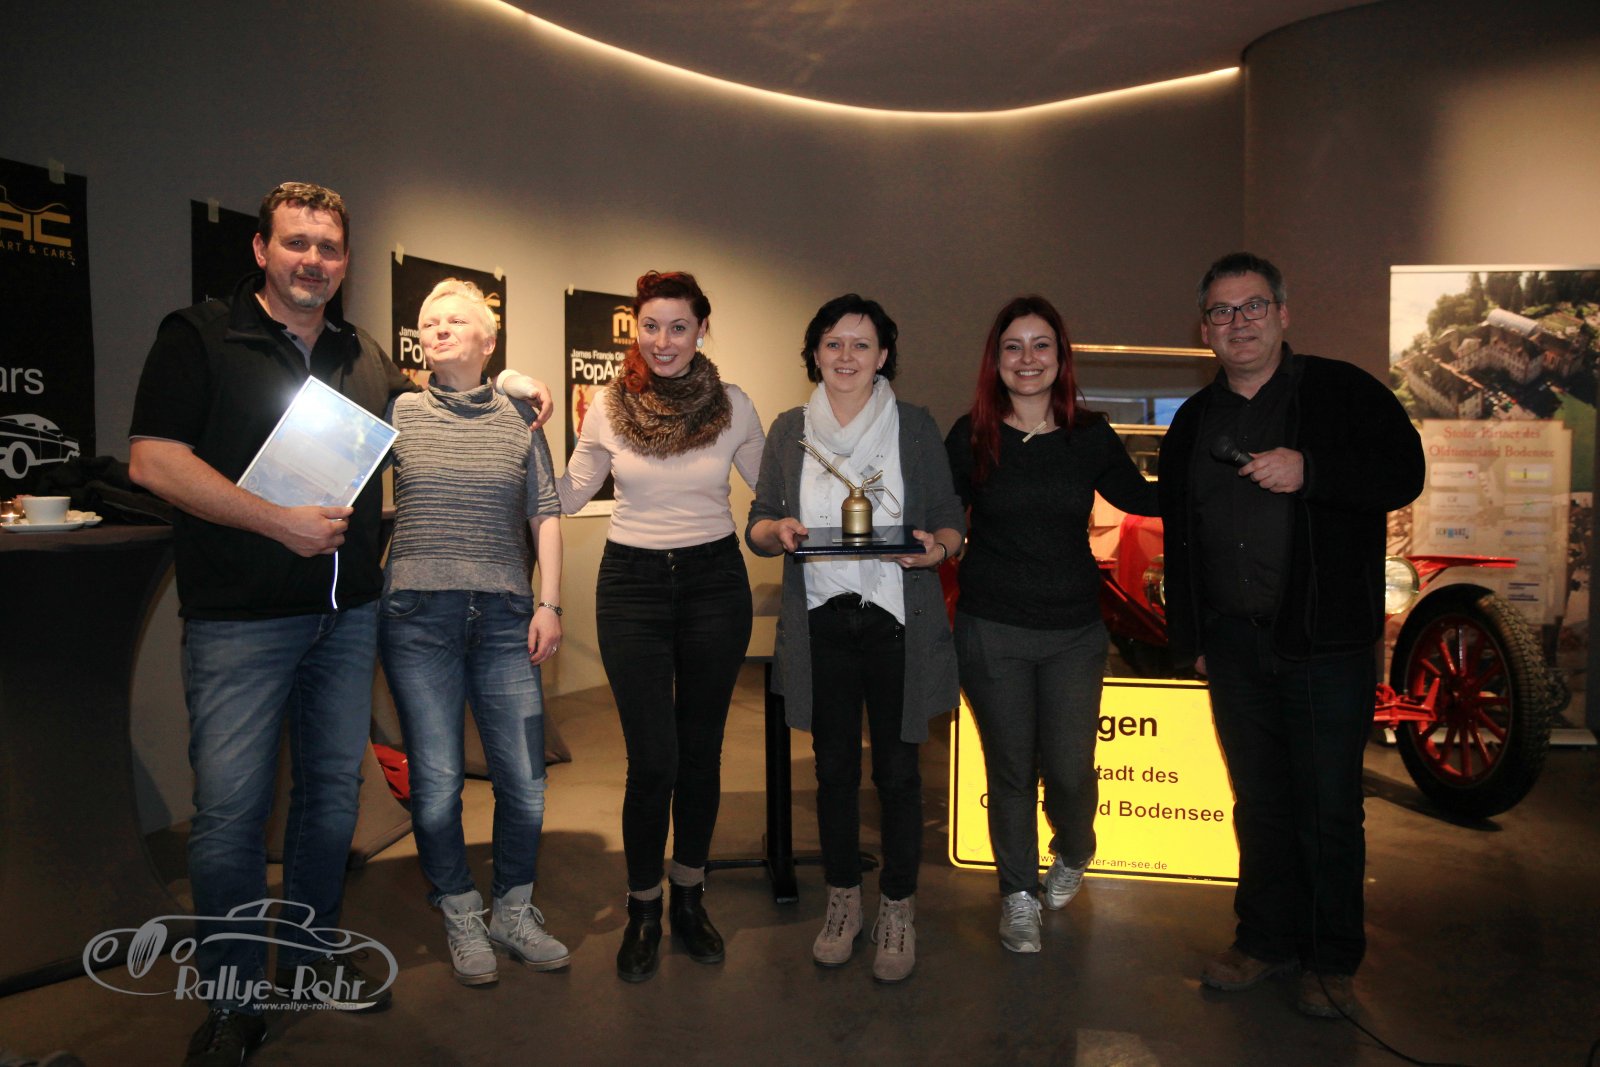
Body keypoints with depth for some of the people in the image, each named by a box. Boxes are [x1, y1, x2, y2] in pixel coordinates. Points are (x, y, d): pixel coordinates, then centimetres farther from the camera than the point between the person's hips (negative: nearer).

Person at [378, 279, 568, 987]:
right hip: (417, 616, -1)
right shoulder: (398, 412, 8)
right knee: (436, 778, 3)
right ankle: (462, 921, 24)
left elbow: (545, 513, 9)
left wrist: (549, 602, 1)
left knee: (524, 779, 2)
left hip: (504, 617, 1)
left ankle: (513, 912, 25)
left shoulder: (518, 418, 10)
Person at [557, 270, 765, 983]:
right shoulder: (609, 408, -1)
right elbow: (568, 498, 8)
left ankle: (689, 898, 30)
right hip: (632, 583, -1)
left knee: (701, 750, 10)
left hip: (714, 583, 1)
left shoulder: (734, 406, -1)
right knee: (653, 759, -4)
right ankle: (643, 910, 19)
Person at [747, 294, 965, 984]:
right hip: (820, 622, 2)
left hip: (898, 621, -1)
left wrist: (935, 547, -17)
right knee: (834, 768, 11)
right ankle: (843, 902, 29)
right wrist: (778, 529, -13)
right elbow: (757, 525, 10)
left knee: (896, 770, 4)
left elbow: (951, 520, 5)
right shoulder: (789, 431, 8)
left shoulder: (916, 427, 3)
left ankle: (898, 909, 23)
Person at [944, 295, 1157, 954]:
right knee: (1010, 769, 9)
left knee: (1069, 769, 3)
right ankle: (1019, 895, 30)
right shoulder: (971, 436, -2)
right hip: (991, 630, -1)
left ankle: (1073, 854, 39)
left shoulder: (1090, 437, 2)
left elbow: (1143, 498, 14)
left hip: (1075, 632, 1)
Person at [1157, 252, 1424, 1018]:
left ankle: (1331, 962, 20)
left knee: (1328, 809, 4)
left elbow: (1402, 474, -9)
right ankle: (1265, 939, 28)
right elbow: (1179, 538, 16)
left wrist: (1308, 470, -23)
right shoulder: (1192, 422, 13)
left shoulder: (1342, 393, 0)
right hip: (1234, 646, 4)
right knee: (1258, 802, 13)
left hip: (1326, 644, -4)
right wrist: (1189, 636, 13)